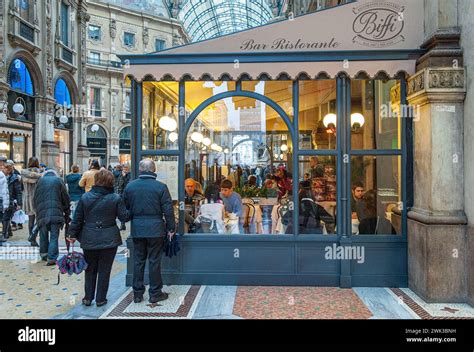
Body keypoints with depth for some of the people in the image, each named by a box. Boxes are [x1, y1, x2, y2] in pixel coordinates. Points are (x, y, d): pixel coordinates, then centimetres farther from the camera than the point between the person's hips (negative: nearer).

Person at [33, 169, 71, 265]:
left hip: (42, 213, 2)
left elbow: (35, 199, 14)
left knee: (43, 234, 17)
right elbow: (66, 199, 6)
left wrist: (36, 210, 24)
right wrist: (67, 213, 14)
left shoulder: (41, 181, 11)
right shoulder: (59, 180, 7)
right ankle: (52, 258, -6)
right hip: (56, 213, -2)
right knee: (54, 236, -1)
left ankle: (44, 254, 27)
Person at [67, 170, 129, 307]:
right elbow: (124, 217, -6)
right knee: (104, 270, 9)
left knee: (90, 269, 17)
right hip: (109, 239, -2)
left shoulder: (85, 197, -3)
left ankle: (88, 298, 24)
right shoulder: (116, 198, -10)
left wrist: (72, 234, 11)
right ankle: (100, 299, 18)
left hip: (89, 239, 2)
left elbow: (77, 218, 1)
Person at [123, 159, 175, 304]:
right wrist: (171, 228, 2)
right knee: (154, 261, 5)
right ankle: (155, 293, 15)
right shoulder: (160, 187, -10)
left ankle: (137, 293, 21)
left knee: (138, 260, 12)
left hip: (136, 229, 3)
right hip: (155, 229, -3)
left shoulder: (130, 186, 1)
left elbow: (125, 209, 8)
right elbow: (168, 210, -8)